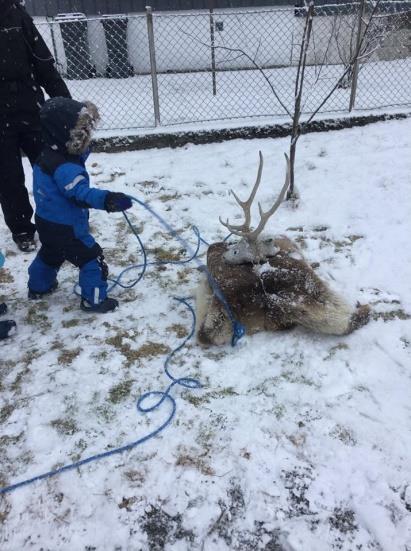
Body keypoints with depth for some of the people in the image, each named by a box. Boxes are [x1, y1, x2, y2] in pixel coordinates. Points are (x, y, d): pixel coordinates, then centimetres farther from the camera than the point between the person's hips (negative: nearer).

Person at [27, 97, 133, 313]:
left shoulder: (47, 155, 0)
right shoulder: (65, 168, -31)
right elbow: (81, 193, -42)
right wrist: (107, 199, -55)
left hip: (45, 222, 10)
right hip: (66, 228, -10)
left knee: (50, 254, 31)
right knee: (92, 258, 2)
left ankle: (38, 286, 50)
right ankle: (94, 300, 11)